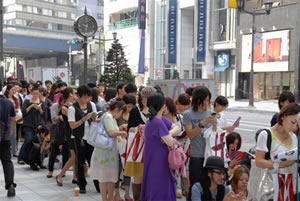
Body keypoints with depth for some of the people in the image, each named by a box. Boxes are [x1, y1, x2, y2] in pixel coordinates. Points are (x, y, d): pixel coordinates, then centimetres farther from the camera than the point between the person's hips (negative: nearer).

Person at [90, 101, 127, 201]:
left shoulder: (111, 117, 16)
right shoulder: (108, 116, -14)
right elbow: (111, 133, -21)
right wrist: (122, 132, -8)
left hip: (111, 151, 10)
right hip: (106, 151, -10)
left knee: (111, 177, 15)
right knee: (104, 177, 0)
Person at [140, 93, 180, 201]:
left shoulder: (162, 119, 5)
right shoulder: (157, 122, -23)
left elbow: (177, 128, 6)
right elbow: (171, 143, -23)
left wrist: (170, 133, -13)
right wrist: (169, 136, -2)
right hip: (157, 163, -9)